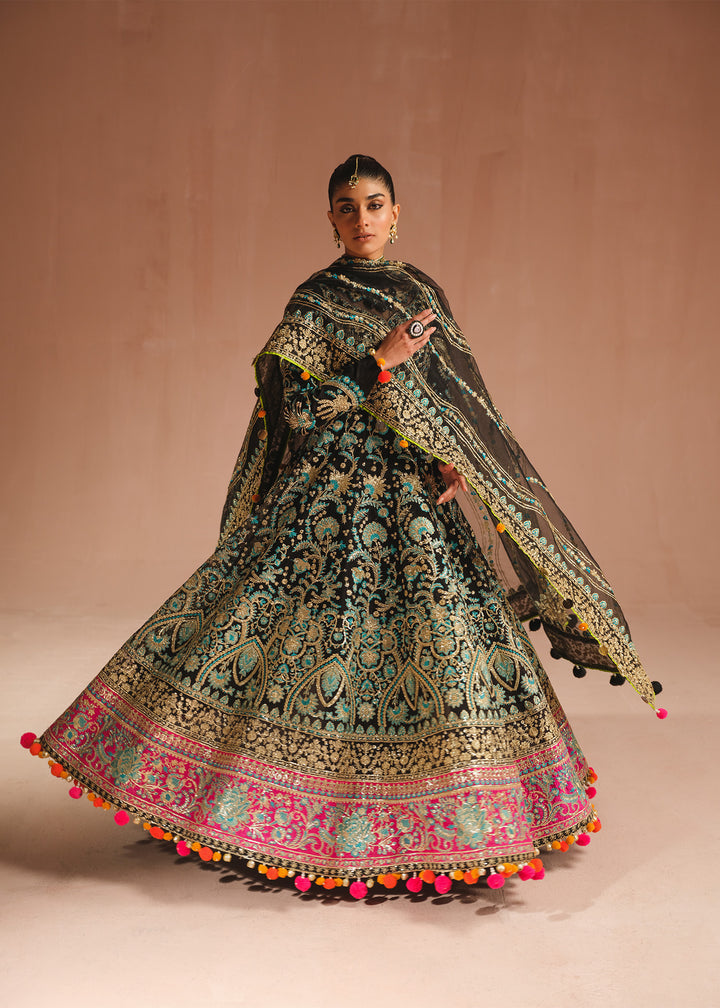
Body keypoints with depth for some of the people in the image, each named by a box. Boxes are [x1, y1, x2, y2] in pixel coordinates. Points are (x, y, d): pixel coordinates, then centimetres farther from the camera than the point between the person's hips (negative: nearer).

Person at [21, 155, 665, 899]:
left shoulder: (423, 292, 13)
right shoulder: (314, 300, -1)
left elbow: (456, 392, 15)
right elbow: (292, 404, -10)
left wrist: (457, 461, -2)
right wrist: (378, 363, -16)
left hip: (420, 494, 5)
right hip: (336, 494, -4)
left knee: (444, 634, 3)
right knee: (320, 627, -5)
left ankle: (437, 817, 19)